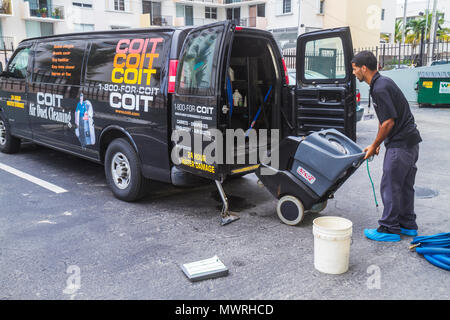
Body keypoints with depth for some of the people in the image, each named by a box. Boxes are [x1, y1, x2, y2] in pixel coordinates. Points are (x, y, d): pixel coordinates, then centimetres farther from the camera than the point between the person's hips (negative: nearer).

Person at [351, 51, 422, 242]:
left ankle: (389, 229, 8)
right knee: (404, 185, 17)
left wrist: (375, 146, -10)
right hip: (410, 141, 10)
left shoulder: (380, 89, -20)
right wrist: (376, 144, 17)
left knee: (390, 186, -2)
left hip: (400, 144, -10)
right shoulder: (382, 82, 13)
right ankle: (408, 225, 28)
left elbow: (389, 122, -21)